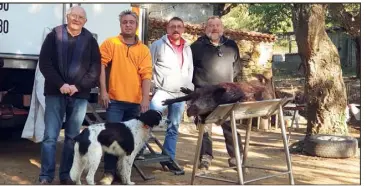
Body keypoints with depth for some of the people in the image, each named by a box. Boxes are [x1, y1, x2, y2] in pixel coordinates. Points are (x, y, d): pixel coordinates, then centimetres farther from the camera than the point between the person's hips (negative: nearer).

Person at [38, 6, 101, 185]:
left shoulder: (90, 41, 7)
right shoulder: (54, 36, 4)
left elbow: (95, 69, 2)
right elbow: (45, 63, -3)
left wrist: (78, 86, -10)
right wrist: (60, 84, -13)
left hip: (79, 96, 1)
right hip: (55, 93, -1)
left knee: (72, 137, 5)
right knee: (50, 136, -3)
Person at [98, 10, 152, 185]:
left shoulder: (144, 49, 7)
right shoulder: (110, 43, 2)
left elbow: (146, 74, 0)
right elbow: (101, 65, -4)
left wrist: (145, 98, -8)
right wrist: (103, 91, -11)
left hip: (135, 101, 3)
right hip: (115, 99, -3)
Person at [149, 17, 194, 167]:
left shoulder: (187, 48, 14)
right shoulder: (158, 45, -1)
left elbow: (190, 70, 18)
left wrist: (189, 89, 11)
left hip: (180, 94, 5)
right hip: (162, 91, -5)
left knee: (173, 128, 9)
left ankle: (168, 159, 17)